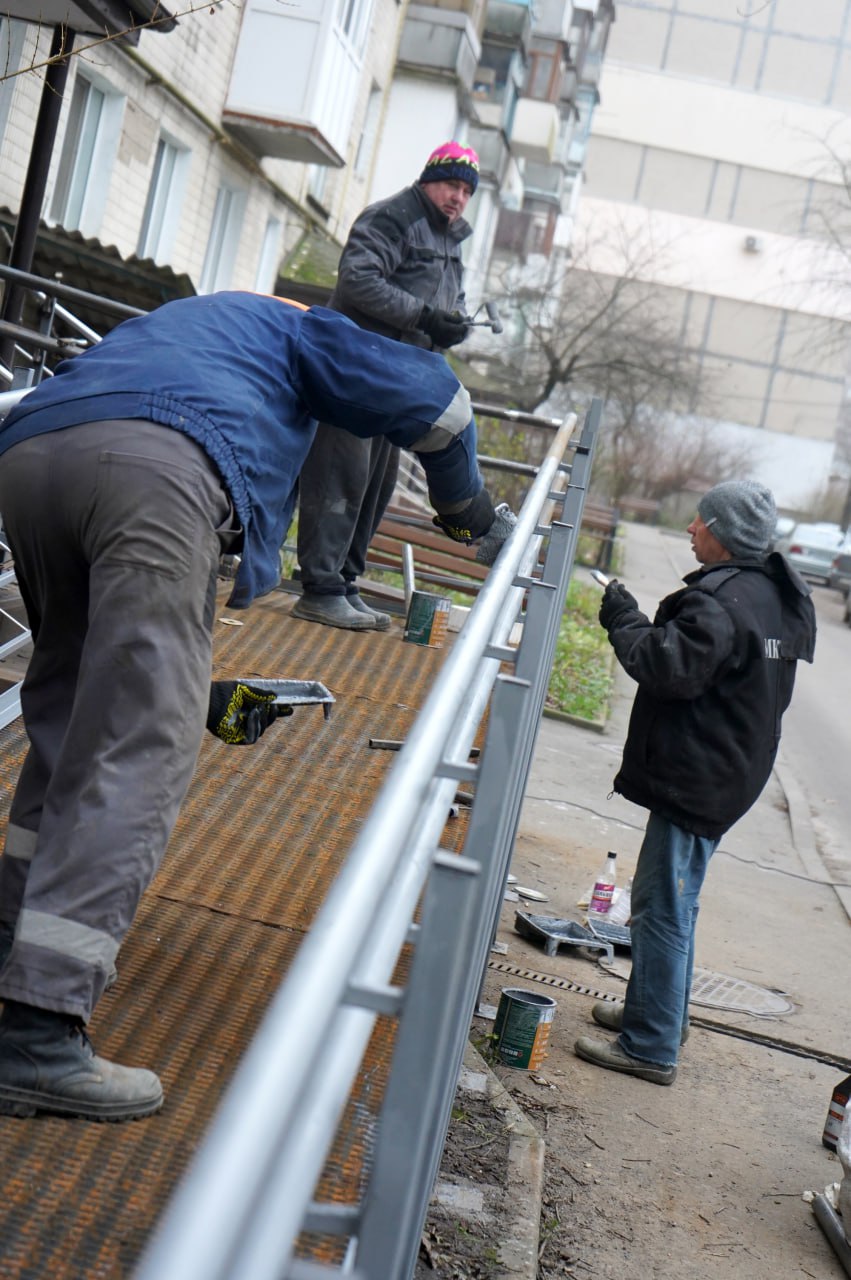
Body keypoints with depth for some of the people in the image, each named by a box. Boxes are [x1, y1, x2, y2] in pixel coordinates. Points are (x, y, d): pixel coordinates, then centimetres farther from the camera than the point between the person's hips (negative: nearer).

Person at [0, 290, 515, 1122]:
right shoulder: (288, 330, 33)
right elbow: (429, 399, 18)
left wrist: (206, 697, 45)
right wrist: (468, 509, 37)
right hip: (159, 467, -7)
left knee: (71, 712, 26)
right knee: (137, 750, -8)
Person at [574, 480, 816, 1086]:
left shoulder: (721, 603, -22)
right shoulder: (778, 594, 11)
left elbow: (671, 669, -27)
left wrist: (624, 620, -11)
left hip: (697, 780, -11)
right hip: (729, 775, 11)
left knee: (663, 907, -4)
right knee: (674, 901, 22)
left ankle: (651, 1047, 1)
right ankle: (659, 1011, 35)